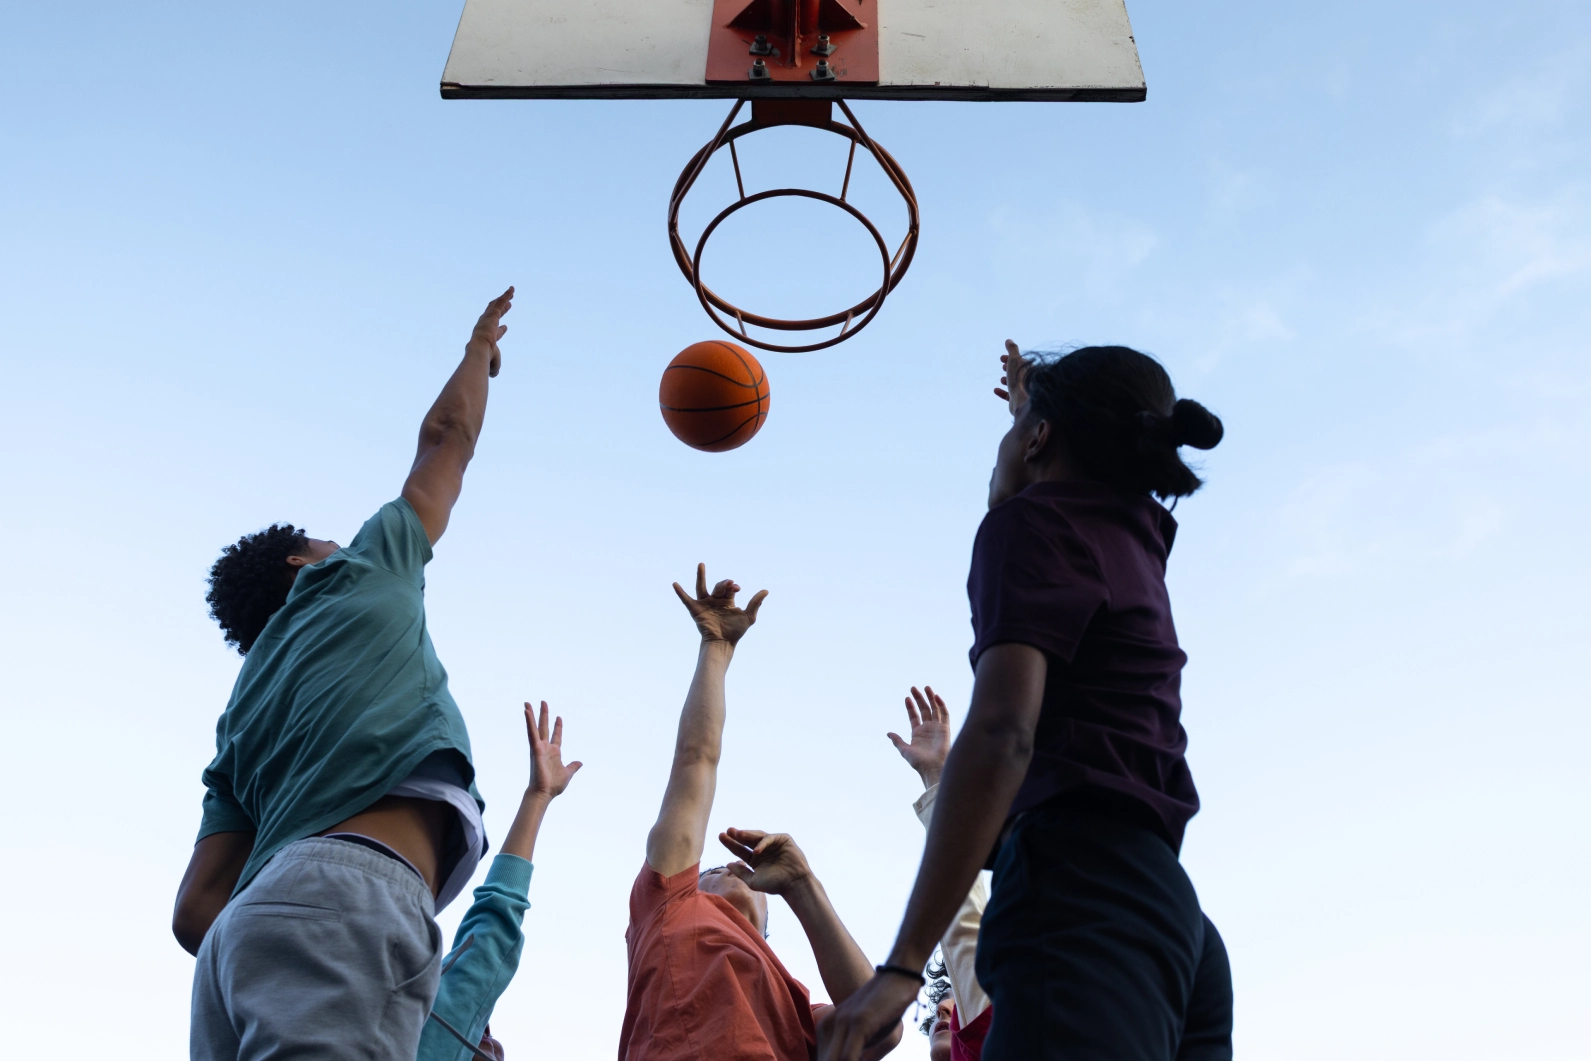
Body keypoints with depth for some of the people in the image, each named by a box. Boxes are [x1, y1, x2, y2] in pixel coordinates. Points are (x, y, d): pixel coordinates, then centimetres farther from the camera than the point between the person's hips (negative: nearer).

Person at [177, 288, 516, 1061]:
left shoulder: (242, 719, 34)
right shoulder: (358, 580, 23)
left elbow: (197, 911, 21)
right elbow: (446, 439, 35)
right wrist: (481, 346, 51)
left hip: (240, 933, 7)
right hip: (349, 891, -7)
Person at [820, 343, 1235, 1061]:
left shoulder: (1031, 520, 2)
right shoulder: (1137, 539, 23)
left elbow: (1002, 731, -14)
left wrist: (902, 964, -19)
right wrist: (1034, 393, 69)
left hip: (1079, 879, -9)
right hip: (1168, 906, 9)